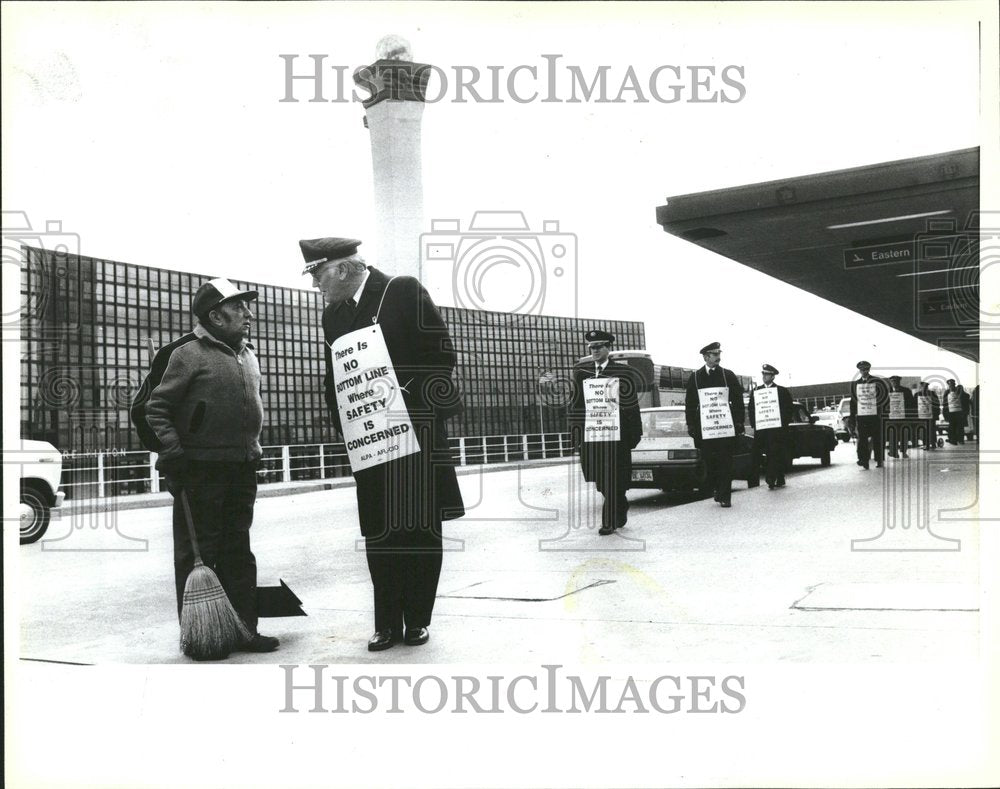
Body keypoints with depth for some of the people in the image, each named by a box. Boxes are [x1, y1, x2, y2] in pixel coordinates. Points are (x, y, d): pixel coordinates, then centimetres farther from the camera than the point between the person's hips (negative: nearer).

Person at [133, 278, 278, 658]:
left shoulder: (248, 354, 14)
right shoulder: (187, 353, -9)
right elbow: (155, 409, -9)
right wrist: (172, 452, -19)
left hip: (242, 469, 7)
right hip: (201, 470, -7)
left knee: (238, 552, 12)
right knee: (198, 554, 1)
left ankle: (244, 629, 21)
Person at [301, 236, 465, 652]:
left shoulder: (405, 291, -4)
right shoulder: (333, 314, 13)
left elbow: (442, 353, -7)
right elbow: (334, 379, 17)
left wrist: (415, 399, -11)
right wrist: (346, 427, 6)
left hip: (415, 436, -5)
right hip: (369, 442, 5)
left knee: (420, 529, 3)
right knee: (378, 533, 6)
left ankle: (417, 619, 15)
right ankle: (387, 622, 16)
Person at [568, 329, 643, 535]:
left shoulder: (623, 372, 2)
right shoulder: (580, 372, 11)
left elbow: (632, 405, 2)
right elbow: (576, 404, 10)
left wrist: (634, 435, -2)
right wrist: (576, 432, 4)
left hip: (615, 434, -3)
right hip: (590, 434, 3)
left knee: (612, 479, -3)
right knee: (598, 478, 8)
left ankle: (609, 522, 4)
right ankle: (620, 507, 30)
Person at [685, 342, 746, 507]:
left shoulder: (728, 375, 9)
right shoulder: (695, 377, 8)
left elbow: (738, 400, 8)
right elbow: (689, 403, 8)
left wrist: (739, 423, 1)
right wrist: (691, 425, 2)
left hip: (726, 426, 0)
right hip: (705, 428, 0)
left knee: (725, 462, -2)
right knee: (709, 462, 0)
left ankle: (724, 497, 2)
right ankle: (717, 489, 18)